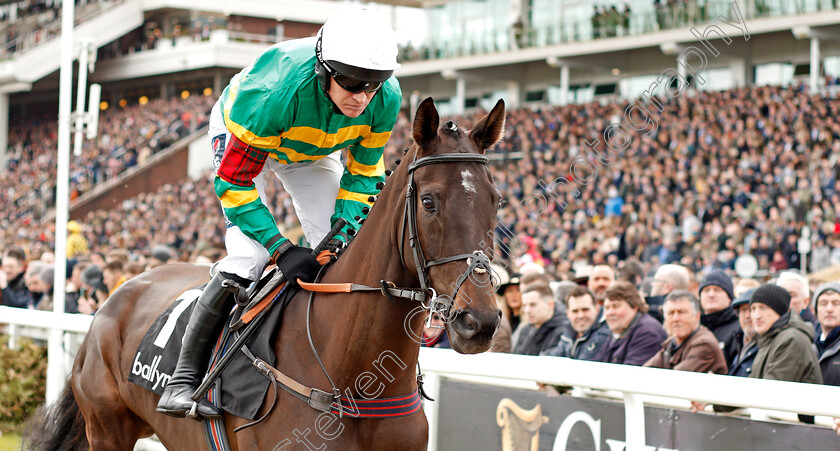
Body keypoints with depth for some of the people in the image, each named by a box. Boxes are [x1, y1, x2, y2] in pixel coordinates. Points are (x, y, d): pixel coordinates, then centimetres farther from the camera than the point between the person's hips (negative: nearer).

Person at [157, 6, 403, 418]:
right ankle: (183, 378, -16)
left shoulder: (386, 99, -30)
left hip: (313, 149, 5)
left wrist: (344, 227, -28)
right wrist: (281, 248, -43)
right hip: (240, 133, -5)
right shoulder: (274, 92, -45)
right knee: (249, 255, -22)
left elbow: (364, 171, -11)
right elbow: (233, 183, -35)